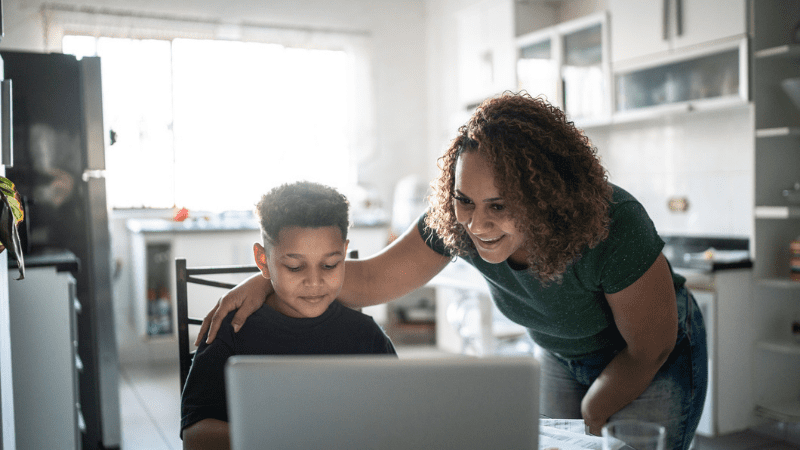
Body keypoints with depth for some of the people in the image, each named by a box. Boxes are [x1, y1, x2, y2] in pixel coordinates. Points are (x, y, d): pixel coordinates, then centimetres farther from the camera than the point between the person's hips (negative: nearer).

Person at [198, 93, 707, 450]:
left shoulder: (614, 228, -39)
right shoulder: (457, 223, -27)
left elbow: (650, 349, -23)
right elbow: (372, 279, -17)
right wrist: (268, 280, -26)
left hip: (652, 358, -4)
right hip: (562, 356, 4)